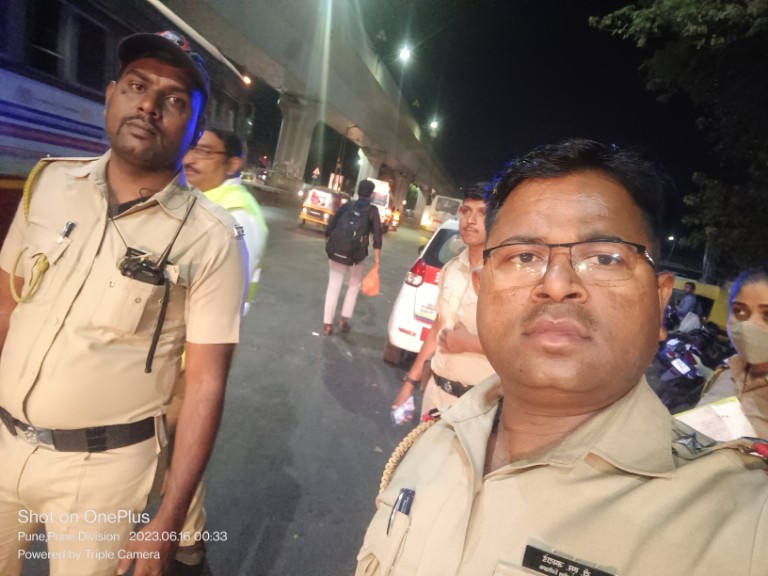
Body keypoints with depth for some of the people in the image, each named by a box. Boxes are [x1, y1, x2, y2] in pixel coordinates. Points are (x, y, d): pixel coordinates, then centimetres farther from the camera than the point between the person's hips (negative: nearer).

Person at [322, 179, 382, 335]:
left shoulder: (346, 206, 7)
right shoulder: (372, 211, -2)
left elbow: (329, 228, 6)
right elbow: (377, 237, -10)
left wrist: (328, 246, 19)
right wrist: (376, 260, -7)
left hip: (336, 252, 2)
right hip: (355, 255, -2)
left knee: (333, 286, 8)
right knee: (354, 285, 20)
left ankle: (327, 324, 9)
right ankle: (344, 320, 18)